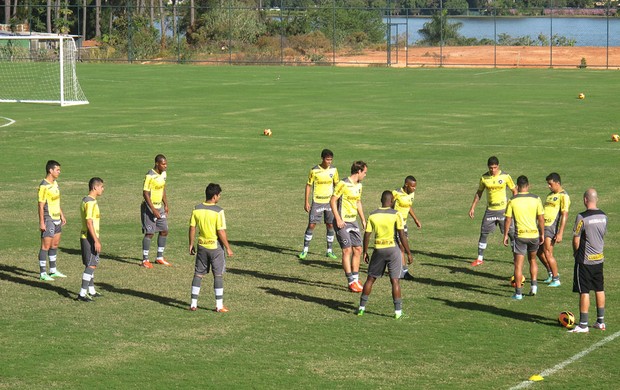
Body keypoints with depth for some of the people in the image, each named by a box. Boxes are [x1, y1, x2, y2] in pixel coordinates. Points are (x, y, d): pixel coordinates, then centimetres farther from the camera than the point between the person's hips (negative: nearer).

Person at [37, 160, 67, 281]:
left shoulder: (55, 183, 11)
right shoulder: (44, 186, -17)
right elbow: (41, 205, -17)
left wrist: (62, 215, 20)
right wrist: (41, 222, -18)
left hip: (56, 219, 9)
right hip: (48, 220, -9)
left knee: (55, 244, 15)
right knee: (46, 246, -4)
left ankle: (53, 271, 25)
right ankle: (42, 273, 2)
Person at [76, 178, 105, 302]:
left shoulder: (87, 200, 14)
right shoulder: (90, 202, -18)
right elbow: (89, 223, -22)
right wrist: (96, 241, -21)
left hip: (87, 237, 10)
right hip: (89, 238, -10)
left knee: (91, 264, 17)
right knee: (91, 265, -10)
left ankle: (91, 291, 26)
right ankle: (82, 294, -11)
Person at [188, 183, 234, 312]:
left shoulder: (196, 210, -2)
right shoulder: (218, 211, -16)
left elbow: (192, 228, 2)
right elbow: (221, 232, -16)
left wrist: (191, 245, 13)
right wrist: (228, 248, -7)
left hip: (202, 246, 4)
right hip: (215, 246, -4)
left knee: (198, 274, 12)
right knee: (218, 275, 5)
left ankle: (193, 304, 12)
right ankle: (219, 305, 6)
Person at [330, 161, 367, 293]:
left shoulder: (359, 185, 12)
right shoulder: (343, 184, -14)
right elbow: (333, 200, -14)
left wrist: (363, 219, 20)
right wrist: (338, 219, -20)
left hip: (353, 221, 8)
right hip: (342, 222, -8)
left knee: (358, 249, 7)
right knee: (347, 250, -9)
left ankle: (356, 280, 15)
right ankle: (351, 282, -7)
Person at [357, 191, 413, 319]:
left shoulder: (372, 215, 2)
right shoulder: (396, 214, -8)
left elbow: (367, 235, 3)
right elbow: (402, 235, -9)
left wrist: (365, 252, 14)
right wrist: (409, 253, -3)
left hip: (378, 250, 3)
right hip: (392, 249, -3)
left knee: (371, 279, 14)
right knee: (395, 280, 0)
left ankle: (362, 307, 19)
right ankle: (398, 311, -1)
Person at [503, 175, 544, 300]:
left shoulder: (512, 201, -6)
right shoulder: (536, 199, -2)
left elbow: (508, 220, -4)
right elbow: (541, 219, 1)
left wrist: (505, 235, 7)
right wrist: (542, 234, 12)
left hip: (519, 236, -2)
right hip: (534, 235, 2)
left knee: (518, 264, 2)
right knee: (532, 260, 25)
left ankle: (518, 292, 0)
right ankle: (534, 285, 16)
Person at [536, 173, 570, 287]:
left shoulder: (563, 196, -10)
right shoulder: (551, 195, 17)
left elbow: (565, 215, -16)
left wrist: (560, 233, -21)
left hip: (551, 227, -9)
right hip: (543, 226, 9)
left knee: (547, 253, -10)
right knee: (539, 252, 12)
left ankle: (556, 280, -1)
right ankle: (551, 274, 28)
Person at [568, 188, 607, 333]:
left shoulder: (582, 217, -18)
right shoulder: (603, 216, 2)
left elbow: (576, 240, -13)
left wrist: (576, 253, 4)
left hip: (585, 260, -6)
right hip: (599, 258, 6)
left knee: (584, 292, -2)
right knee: (599, 290, 15)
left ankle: (583, 325, 1)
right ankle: (600, 321, 23)